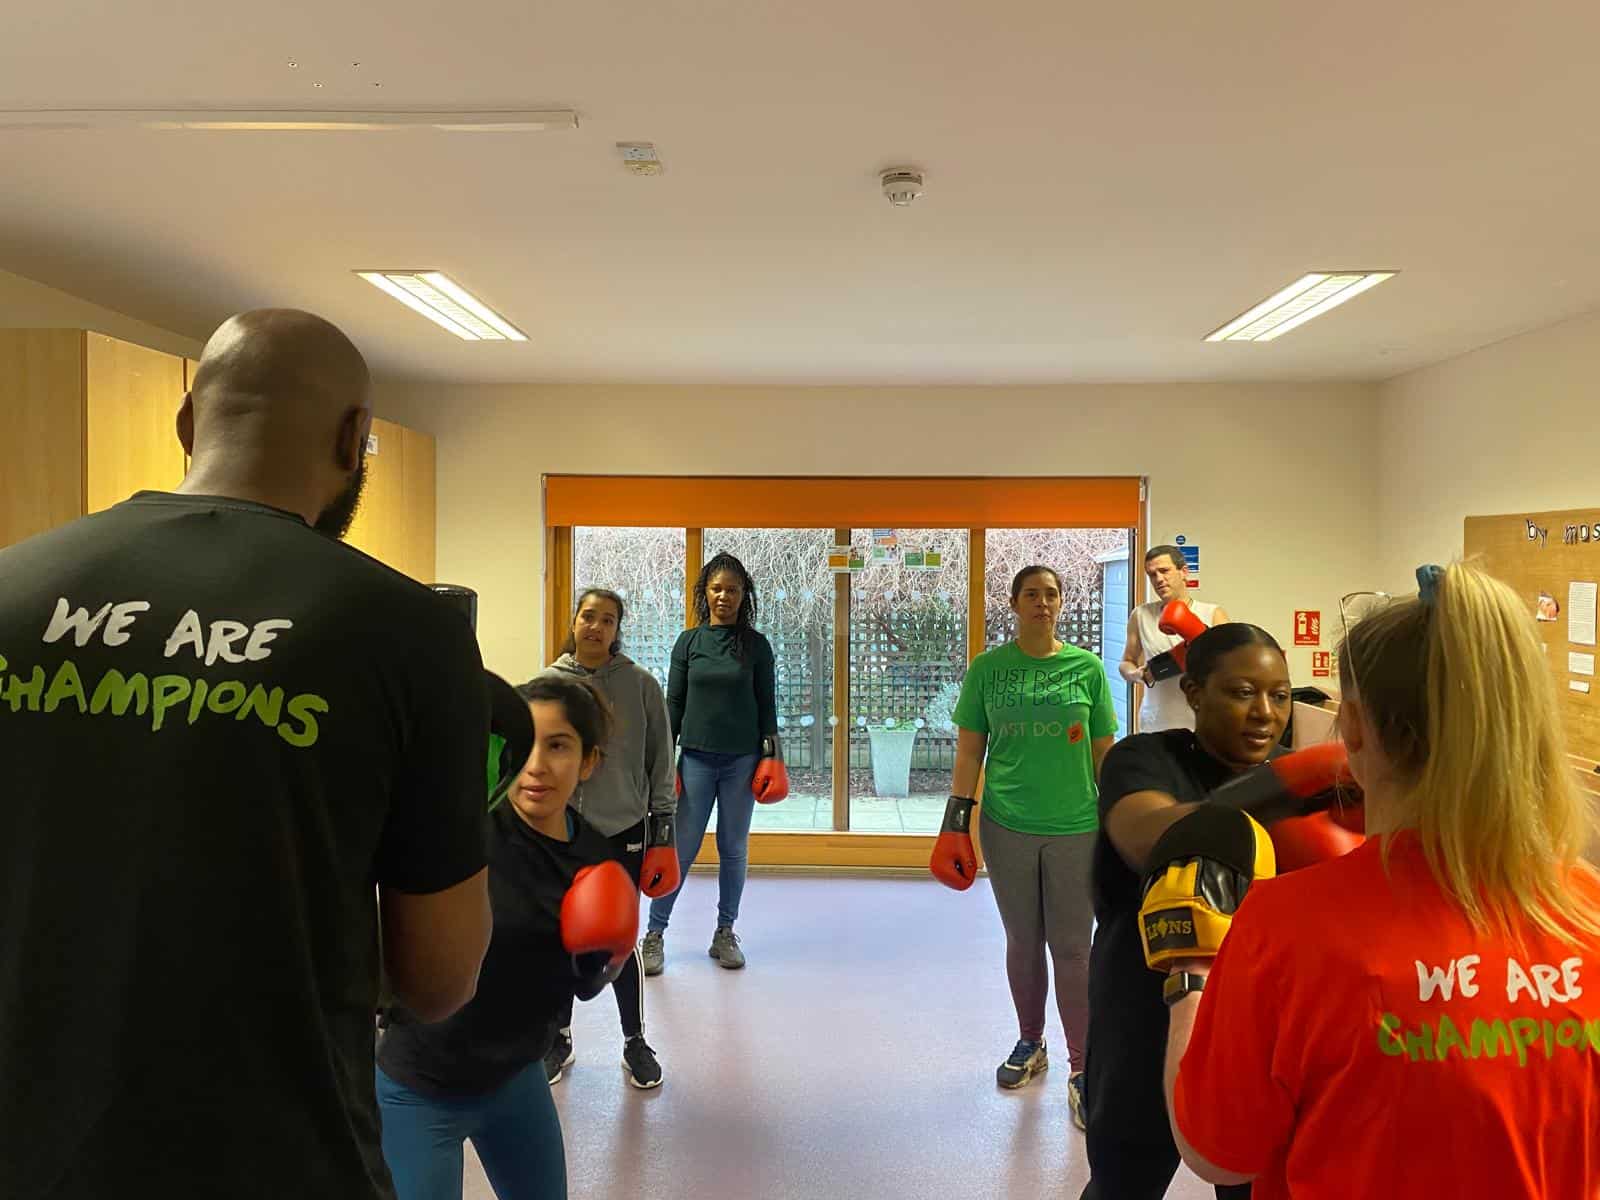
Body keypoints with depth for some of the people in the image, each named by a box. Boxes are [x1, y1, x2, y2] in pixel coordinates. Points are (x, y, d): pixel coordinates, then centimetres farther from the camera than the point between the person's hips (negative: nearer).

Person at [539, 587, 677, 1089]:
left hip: (623, 831, -1)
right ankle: (559, 1038, 34)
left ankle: (635, 1042, 27)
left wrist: (664, 828, 1)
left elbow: (661, 760, 1)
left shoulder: (641, 684, -4)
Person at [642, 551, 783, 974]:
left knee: (734, 848, 8)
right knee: (682, 847, 1)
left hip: (742, 760, 0)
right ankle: (655, 933, 13)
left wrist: (771, 757, -2)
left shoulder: (756, 645, 2)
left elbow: (767, 705, 4)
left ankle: (725, 933, 22)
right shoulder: (688, 642, 3)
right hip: (696, 757, 0)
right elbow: (673, 704, 5)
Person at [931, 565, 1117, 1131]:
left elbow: (1103, 753, 4)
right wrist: (955, 827, -2)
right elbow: (969, 753, 2)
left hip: (1075, 827, -1)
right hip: (1007, 827, 1)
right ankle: (1030, 1045, 36)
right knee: (1022, 943, 15)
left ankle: (1082, 1070, 19)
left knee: (1072, 948, 5)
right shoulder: (988, 669, -1)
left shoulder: (1086, 668, -1)